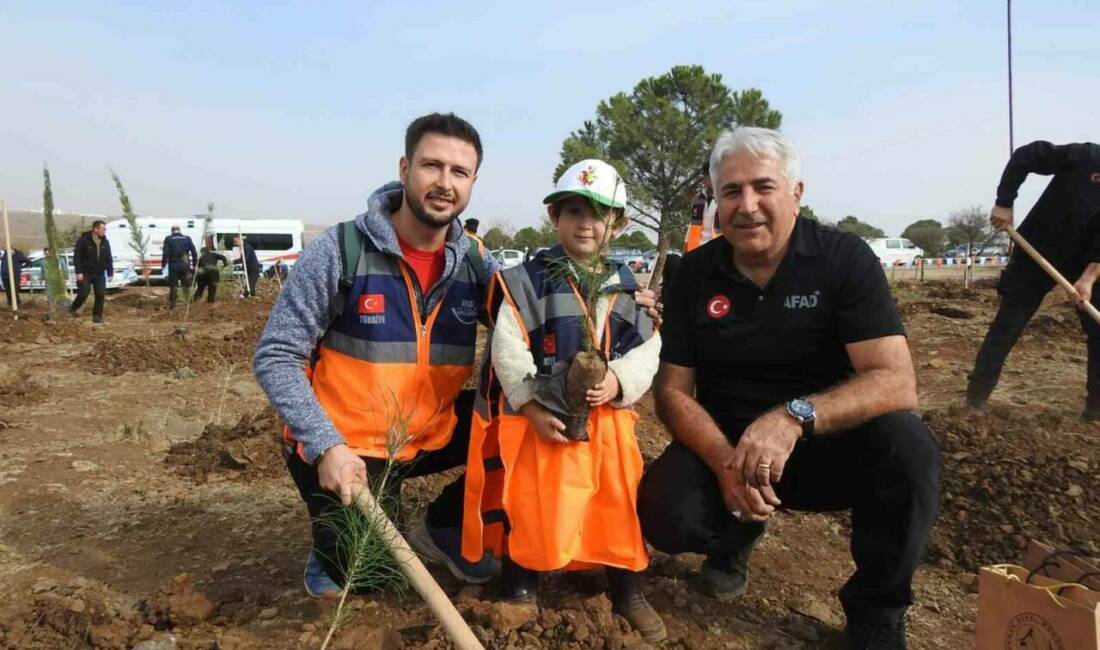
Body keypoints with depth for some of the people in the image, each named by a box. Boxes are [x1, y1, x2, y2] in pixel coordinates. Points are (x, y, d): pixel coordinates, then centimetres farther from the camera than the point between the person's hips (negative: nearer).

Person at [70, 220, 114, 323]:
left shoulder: (105, 242, 5)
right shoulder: (83, 240, -10)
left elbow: (109, 258, 11)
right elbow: (77, 257, -11)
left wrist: (110, 272, 7)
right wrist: (79, 272, -17)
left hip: (100, 274, 4)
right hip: (85, 273, -4)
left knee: (101, 294, -2)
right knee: (83, 293, -6)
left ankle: (97, 315, 8)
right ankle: (73, 309, 20)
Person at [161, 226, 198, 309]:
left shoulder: (168, 239, 1)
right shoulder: (187, 238, 7)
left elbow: (165, 254, -5)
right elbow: (194, 253, 4)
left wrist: (163, 266, -2)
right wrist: (194, 265, 7)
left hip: (173, 266, -1)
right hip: (185, 265, 1)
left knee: (173, 286, 5)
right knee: (187, 285, 9)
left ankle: (172, 305, 6)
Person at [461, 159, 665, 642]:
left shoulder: (629, 287, 5)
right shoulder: (526, 281, -7)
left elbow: (648, 350, 3)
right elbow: (507, 350, -11)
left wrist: (619, 382, -17)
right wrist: (533, 407, -18)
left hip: (606, 416, 3)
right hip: (536, 414, -3)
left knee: (619, 499, 7)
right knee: (530, 501, 2)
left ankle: (627, 588, 27)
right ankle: (521, 581, 25)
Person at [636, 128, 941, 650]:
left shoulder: (845, 258, -11)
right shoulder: (696, 273, -3)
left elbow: (895, 382, -21)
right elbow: (672, 389, -5)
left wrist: (794, 417, -38)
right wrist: (725, 462, -24)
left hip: (826, 444, -1)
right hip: (723, 444, 2)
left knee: (905, 444, -31)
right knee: (664, 512, -26)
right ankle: (735, 534, 13)